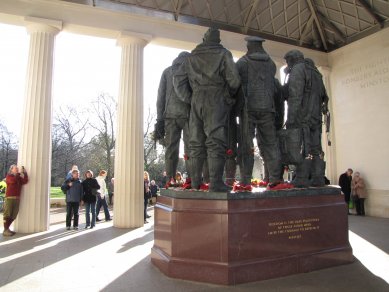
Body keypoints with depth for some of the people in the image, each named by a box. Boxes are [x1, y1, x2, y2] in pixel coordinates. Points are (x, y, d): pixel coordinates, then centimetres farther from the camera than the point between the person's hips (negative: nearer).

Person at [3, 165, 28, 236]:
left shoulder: (19, 177, 17)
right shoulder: (8, 176, 3)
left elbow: (25, 181, 0)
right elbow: (13, 180, -19)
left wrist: (24, 172, -4)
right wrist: (18, 174, -9)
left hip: (17, 199, 6)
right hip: (9, 198, -6)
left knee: (13, 215, 8)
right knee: (7, 214, -5)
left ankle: (7, 229, 17)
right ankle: (5, 231, -2)